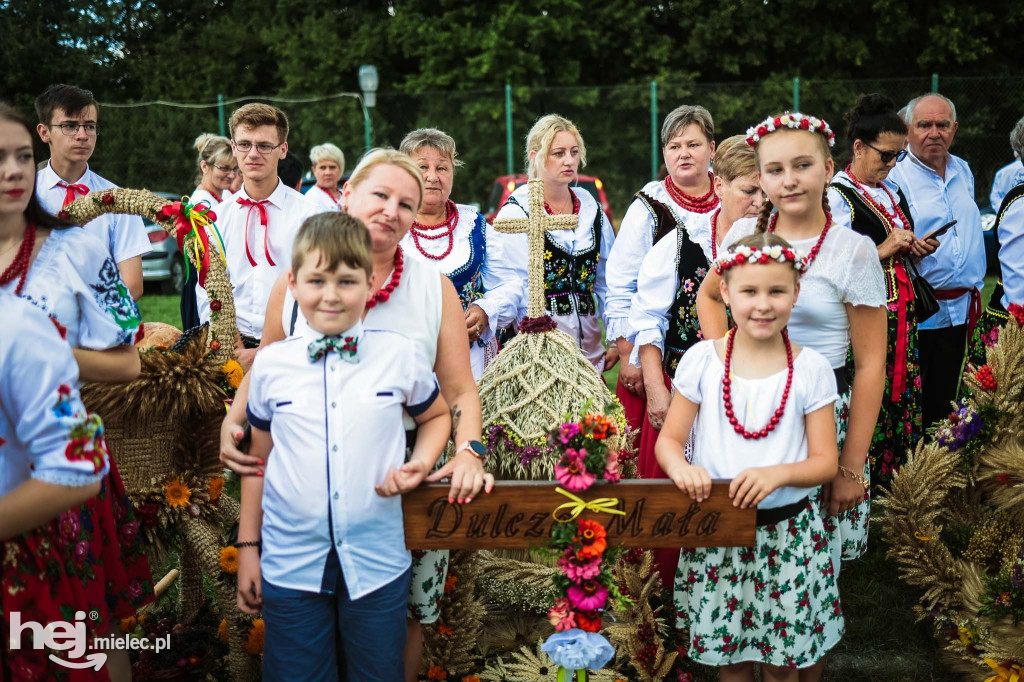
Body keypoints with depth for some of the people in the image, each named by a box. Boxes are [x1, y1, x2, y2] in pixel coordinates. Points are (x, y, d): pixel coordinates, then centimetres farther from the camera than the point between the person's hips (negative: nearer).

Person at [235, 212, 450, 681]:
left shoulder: (400, 355, -4)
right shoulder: (270, 365, -1)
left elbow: (436, 416, 14)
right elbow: (258, 459, 8)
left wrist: (420, 462, -5)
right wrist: (248, 546, 9)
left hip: (377, 564, 0)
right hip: (289, 564, 1)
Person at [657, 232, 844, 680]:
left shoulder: (811, 369, -4)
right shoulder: (702, 360, -3)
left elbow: (825, 461, -3)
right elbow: (669, 439, 1)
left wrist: (778, 474, -23)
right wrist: (681, 468, -22)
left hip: (787, 532, 0)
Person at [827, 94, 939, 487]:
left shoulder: (892, 192, 16)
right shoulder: (837, 196, -10)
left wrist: (914, 250, 6)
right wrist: (884, 249, -18)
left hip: (901, 314, 8)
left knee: (902, 398, 7)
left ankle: (896, 480, 16)